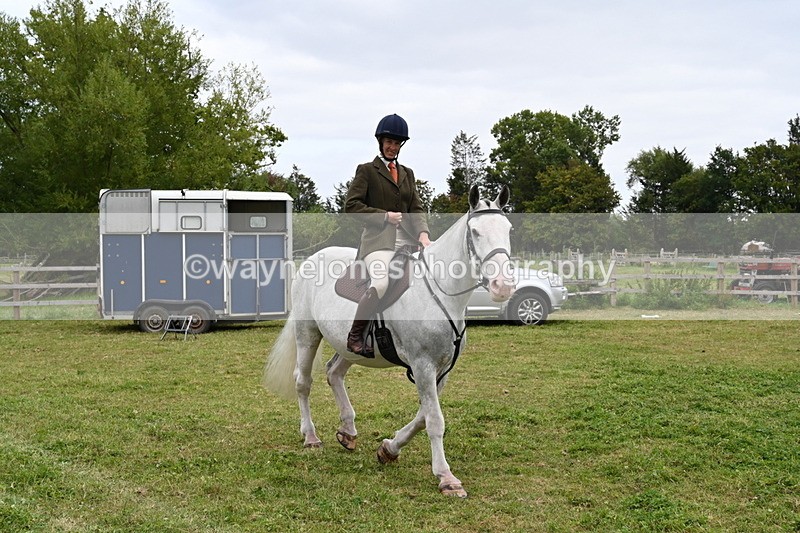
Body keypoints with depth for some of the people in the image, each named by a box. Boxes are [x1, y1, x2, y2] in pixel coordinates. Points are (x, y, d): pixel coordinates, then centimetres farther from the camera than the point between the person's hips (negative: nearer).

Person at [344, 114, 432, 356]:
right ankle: (354, 336, -14)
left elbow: (417, 208, 15)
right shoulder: (366, 170, 7)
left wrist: (423, 233, -5)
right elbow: (351, 205, -1)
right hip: (378, 238, -6)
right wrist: (384, 216, -9)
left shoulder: (407, 173, 22)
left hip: (407, 239, 6)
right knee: (380, 284, -30)